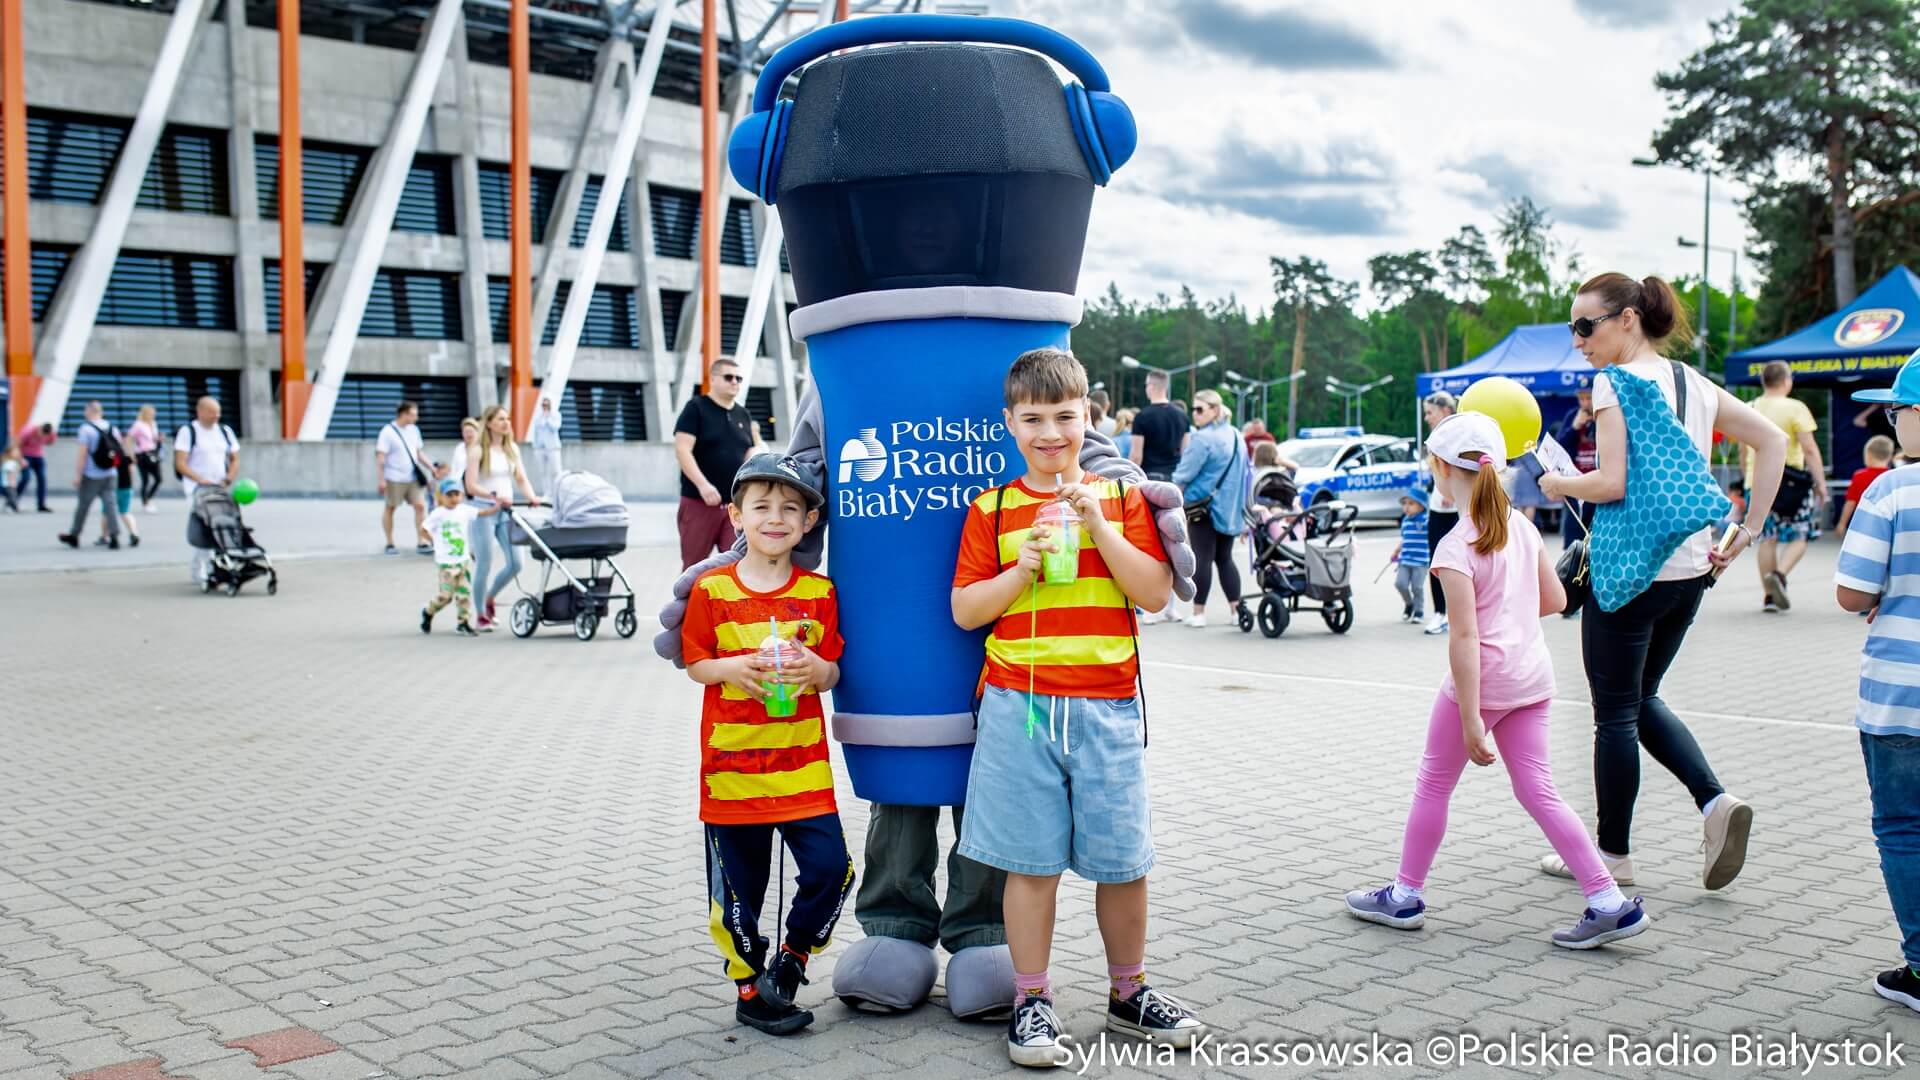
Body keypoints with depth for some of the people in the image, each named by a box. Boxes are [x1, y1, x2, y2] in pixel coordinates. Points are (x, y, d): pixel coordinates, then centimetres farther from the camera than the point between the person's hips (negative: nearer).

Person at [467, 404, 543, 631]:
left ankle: (489, 599, 25)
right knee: (484, 564, -2)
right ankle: (481, 616, 11)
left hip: (506, 511, 5)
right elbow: (471, 485, -12)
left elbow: (521, 479, 10)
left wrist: (532, 497, -9)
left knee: (515, 563, 0)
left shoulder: (512, 449, 12)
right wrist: (494, 496, -27)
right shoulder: (478, 451, -6)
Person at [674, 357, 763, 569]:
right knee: (694, 565, 5)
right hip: (699, 501, -4)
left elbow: (750, 454, 18)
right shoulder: (696, 408, -4)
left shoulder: (743, 414, 13)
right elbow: (682, 450, -13)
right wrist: (703, 484, -24)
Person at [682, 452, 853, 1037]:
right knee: (739, 887, 7)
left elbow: (832, 671, 6)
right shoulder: (712, 589, -2)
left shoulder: (819, 592, 3)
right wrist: (734, 668, -18)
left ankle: (792, 958, 19)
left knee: (831, 869, -6)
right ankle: (750, 990, 25)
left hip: (803, 767, 1)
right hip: (731, 765, -1)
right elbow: (695, 663, 2)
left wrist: (814, 668, -16)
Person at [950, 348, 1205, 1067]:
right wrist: (1022, 568, -12)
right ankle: (1031, 1003, 15)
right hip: (1019, 705, -1)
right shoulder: (993, 509, 5)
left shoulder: (1121, 497, 7)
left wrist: (1100, 528, -10)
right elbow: (964, 610, 2)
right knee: (1032, 862, 2)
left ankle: (1129, 994, 26)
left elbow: (1155, 593, -1)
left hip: (1107, 705, 1)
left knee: (1122, 860, 7)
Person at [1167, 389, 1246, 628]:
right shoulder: (1236, 436, 11)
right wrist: (1241, 504, 25)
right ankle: (1236, 608, 10)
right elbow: (1245, 472, 18)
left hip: (1204, 506, -8)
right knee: (1225, 558, 13)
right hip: (1230, 508, 8)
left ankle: (1199, 612, 1)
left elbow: (1183, 476, -13)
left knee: (1202, 559, -3)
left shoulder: (1202, 439, -15)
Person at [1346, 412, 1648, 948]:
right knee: (1538, 790, 9)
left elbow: (1464, 638, -21)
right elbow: (1555, 599, 13)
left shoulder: (1455, 547, -17)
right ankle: (1610, 902, 4)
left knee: (1434, 785, 9)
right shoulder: (1521, 526, 5)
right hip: (1533, 675, 7)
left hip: (1483, 678, -7)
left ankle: (1405, 896, 21)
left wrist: (1471, 722, -21)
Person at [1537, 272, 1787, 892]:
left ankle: (1613, 854, 15)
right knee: (1641, 700, 22)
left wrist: (1557, 484, -2)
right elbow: (1773, 441, 12)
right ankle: (1714, 801, 4)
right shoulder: (1693, 383, 11)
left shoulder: (1616, 381, -12)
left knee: (1614, 714, 5)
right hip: (1691, 568, 8)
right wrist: (1747, 532, 11)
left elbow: (1612, 484, -21)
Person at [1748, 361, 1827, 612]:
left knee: (1768, 538, 10)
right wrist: (1821, 482, -10)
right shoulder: (1795, 408, -8)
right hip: (1790, 479, -4)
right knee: (1799, 535, 8)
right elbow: (1810, 449, -13)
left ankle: (1769, 596, 9)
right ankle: (1779, 574, -17)